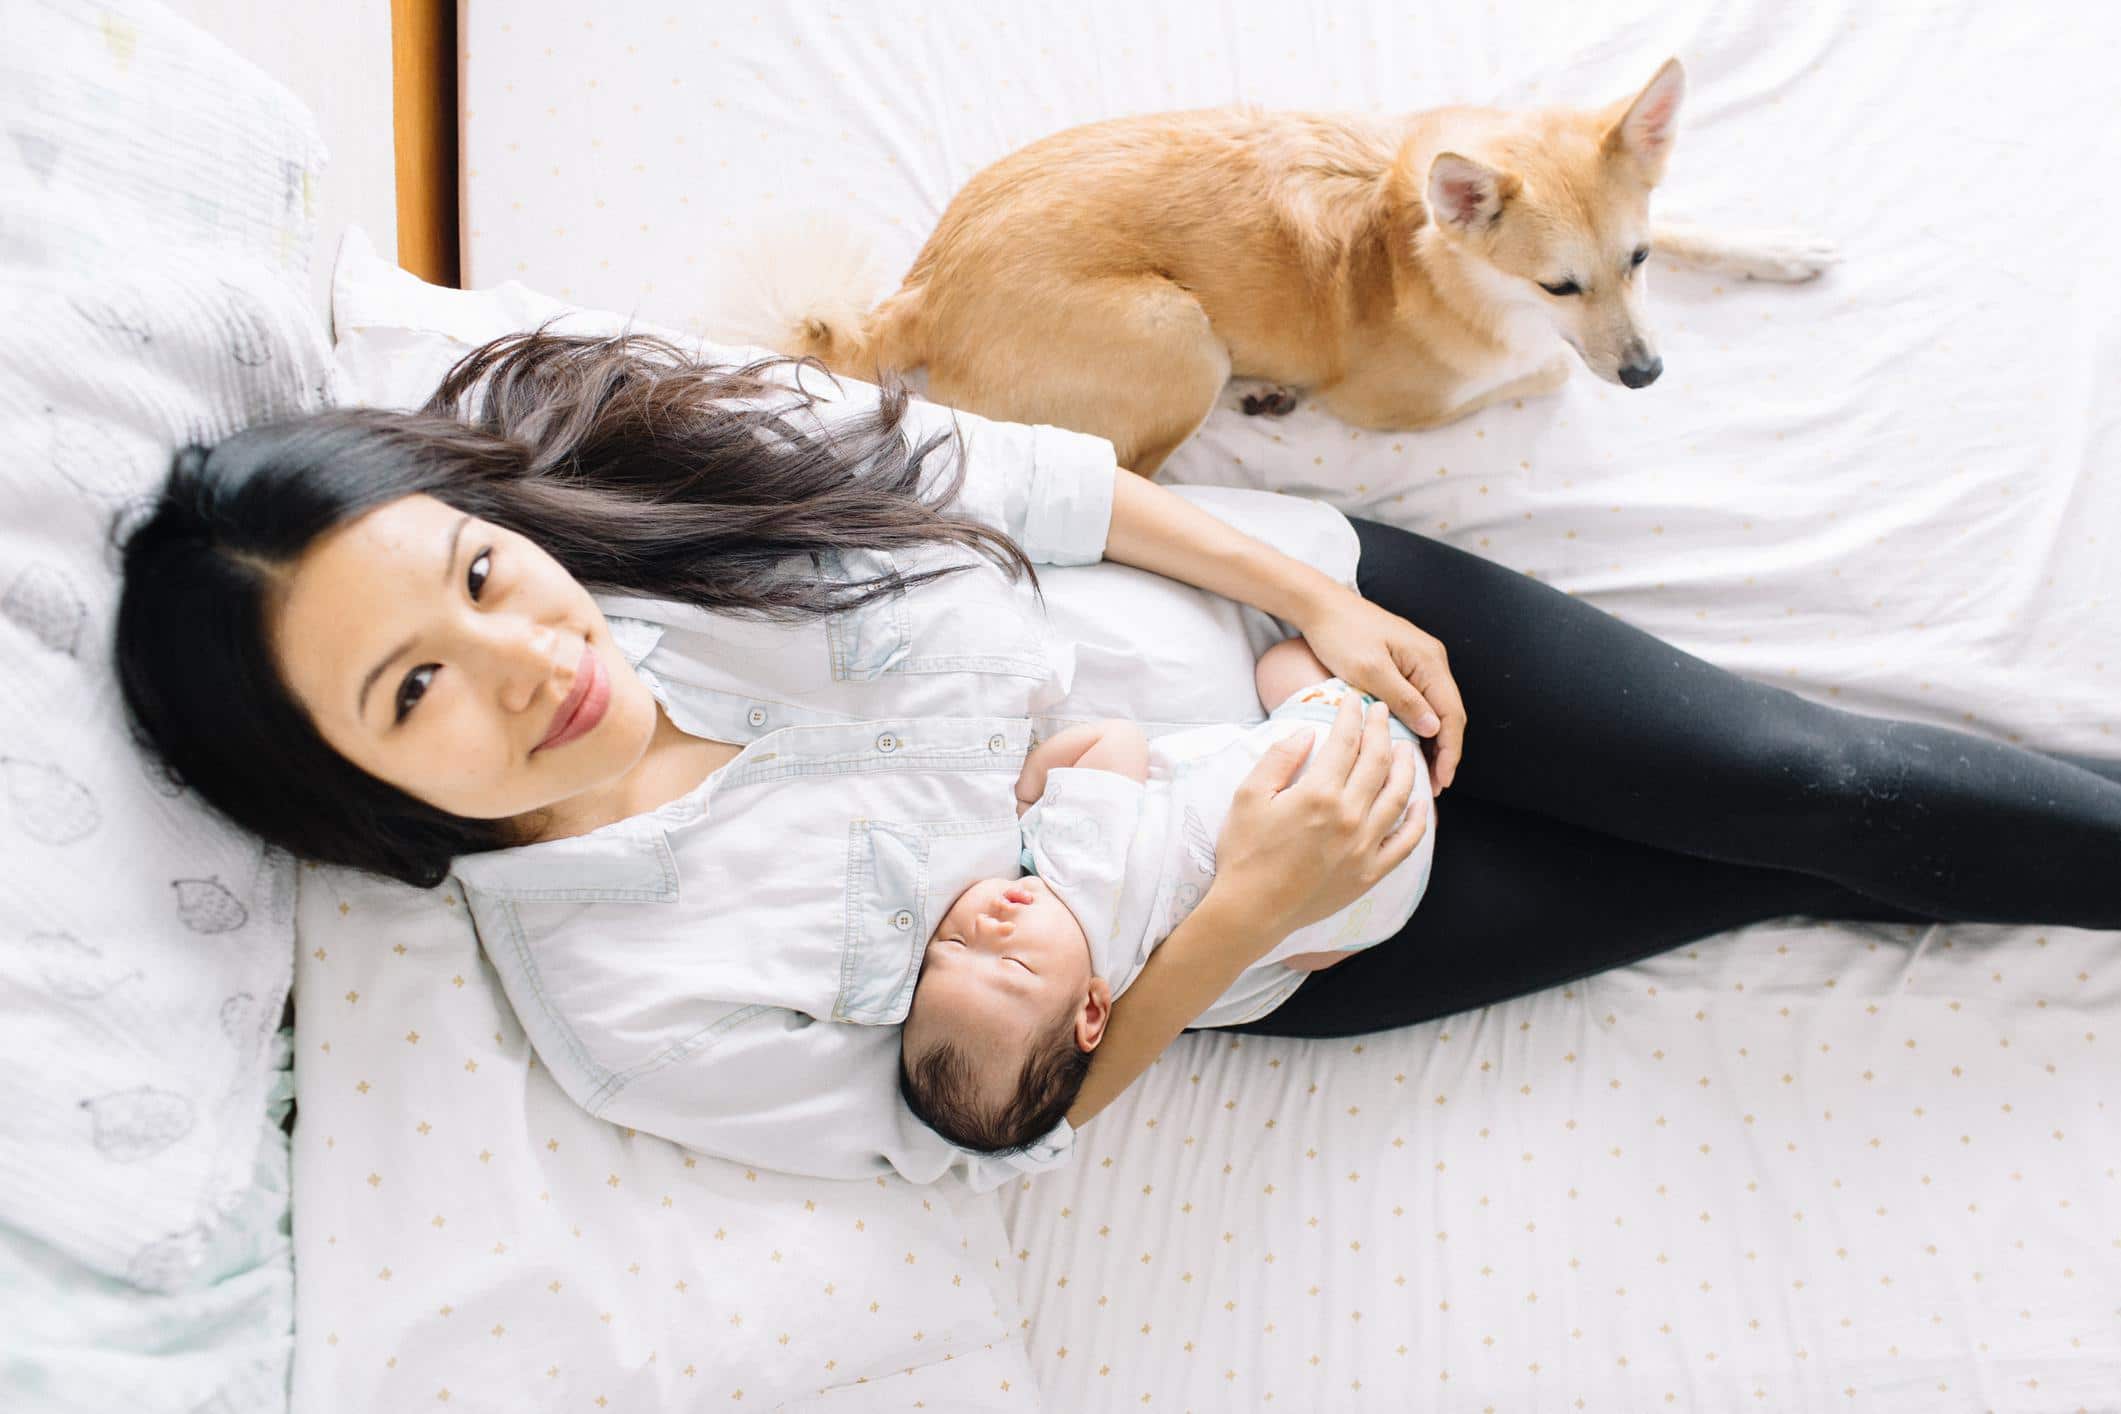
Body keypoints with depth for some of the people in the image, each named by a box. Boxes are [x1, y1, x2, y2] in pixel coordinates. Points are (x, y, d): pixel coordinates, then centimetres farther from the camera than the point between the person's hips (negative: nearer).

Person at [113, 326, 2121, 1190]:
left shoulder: (647, 462, -18)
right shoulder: (629, 1008, -24)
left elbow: (1028, 480, -5)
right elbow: (990, 1127, -14)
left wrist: (1318, 600, -7)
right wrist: (1241, 915, -27)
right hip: (1231, 931, -2)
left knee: (1806, 778, -3)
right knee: (1801, 861, 2)